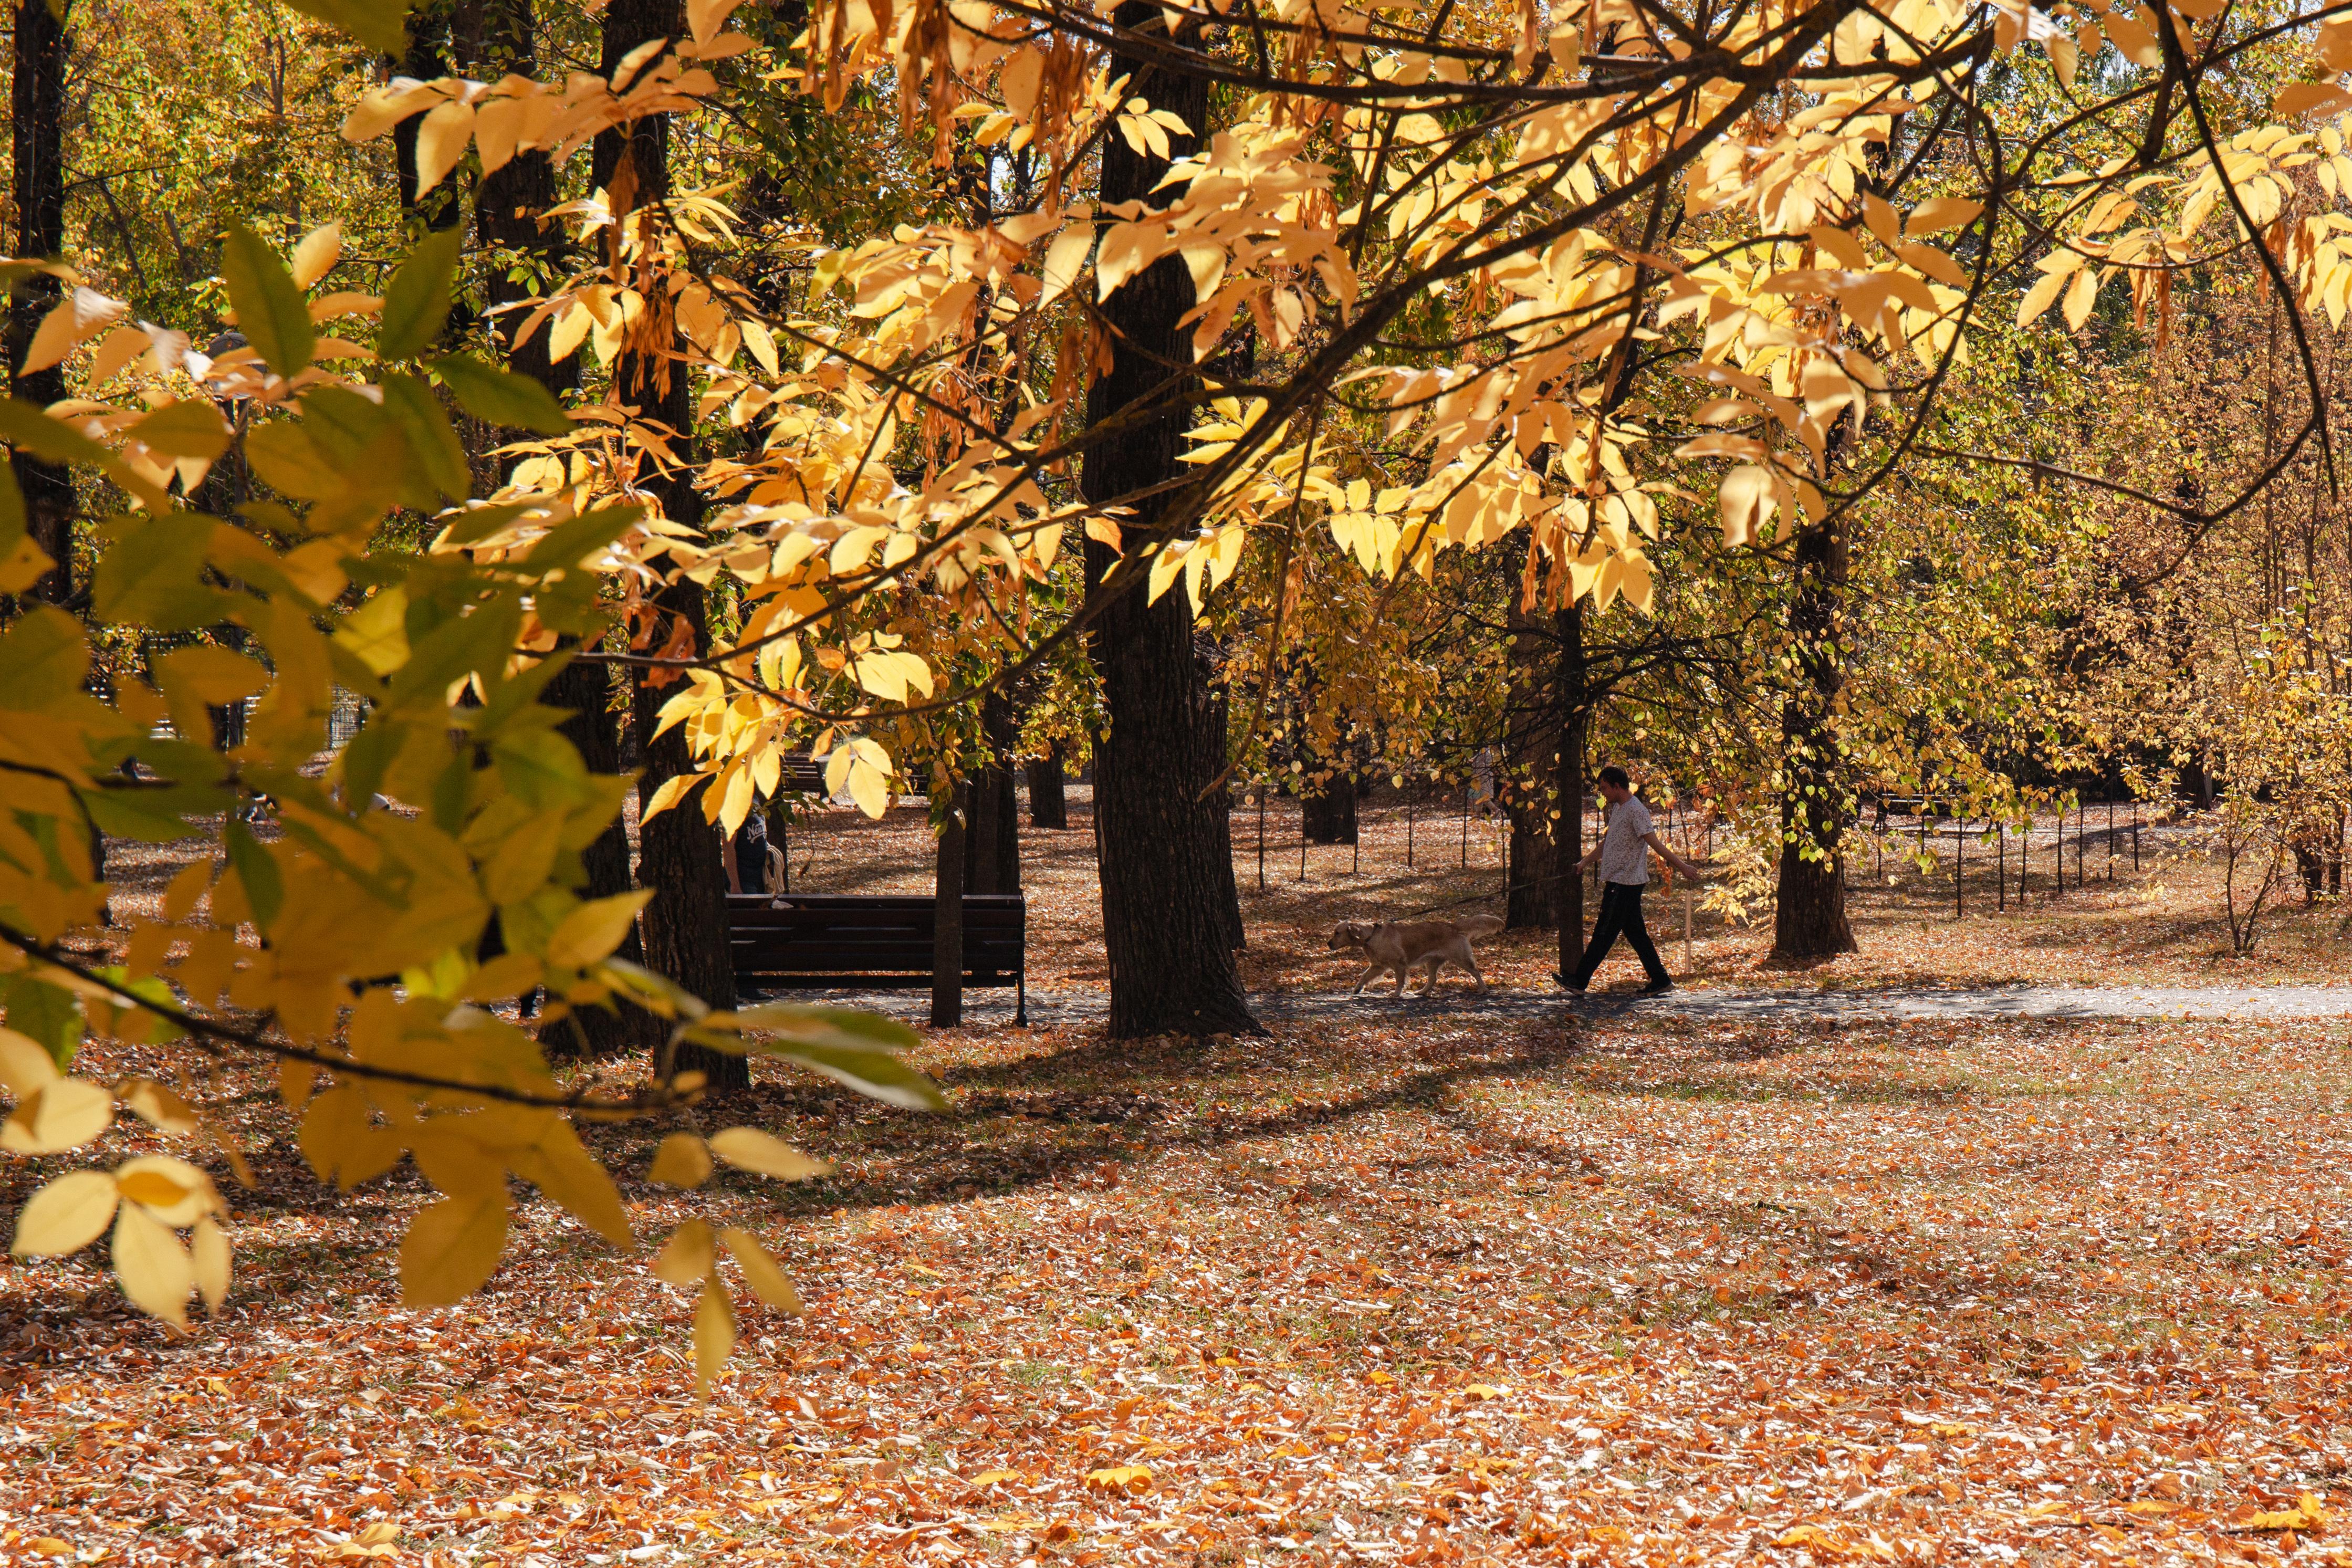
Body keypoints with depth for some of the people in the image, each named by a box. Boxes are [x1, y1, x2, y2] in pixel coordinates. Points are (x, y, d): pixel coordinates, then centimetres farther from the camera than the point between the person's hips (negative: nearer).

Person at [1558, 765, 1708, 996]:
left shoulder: (1636, 811, -16)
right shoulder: (1617, 808, 14)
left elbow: (1655, 843, -20)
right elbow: (1607, 841, 27)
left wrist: (1682, 867, -22)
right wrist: (1586, 862, 32)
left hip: (1625, 883, -10)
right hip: (1617, 881, 10)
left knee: (1604, 933, -4)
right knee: (1635, 933, 10)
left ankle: (1580, 980, 0)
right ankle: (1660, 981, 11)